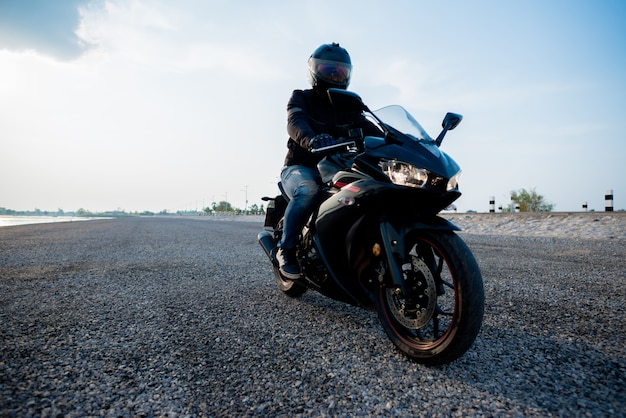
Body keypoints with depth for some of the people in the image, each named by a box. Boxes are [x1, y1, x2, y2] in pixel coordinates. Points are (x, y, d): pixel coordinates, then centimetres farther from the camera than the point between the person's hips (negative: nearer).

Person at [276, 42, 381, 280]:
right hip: (301, 168, -4)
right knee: (308, 190, -38)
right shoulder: (301, 99, 3)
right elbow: (295, 123, -20)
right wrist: (312, 140, -45)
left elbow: (369, 129, 3)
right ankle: (286, 250, -21)